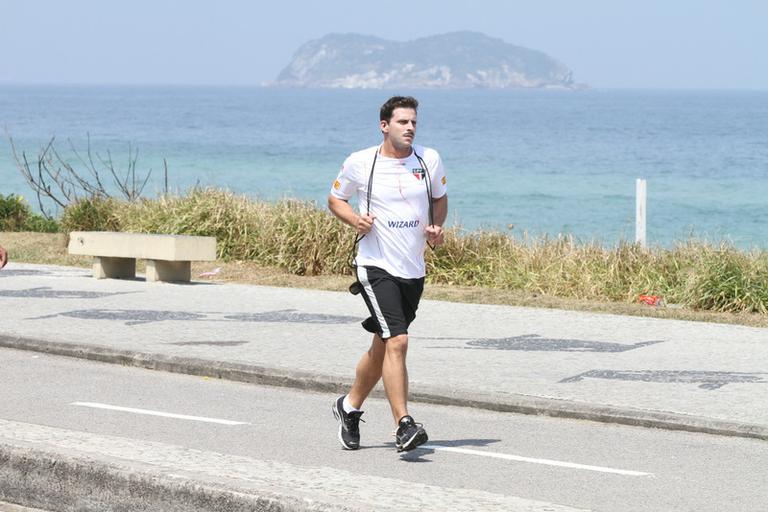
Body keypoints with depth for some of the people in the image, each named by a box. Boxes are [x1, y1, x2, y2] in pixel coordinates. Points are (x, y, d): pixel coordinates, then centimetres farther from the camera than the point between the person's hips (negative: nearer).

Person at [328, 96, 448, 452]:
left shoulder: (429, 160, 3)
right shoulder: (360, 163, -5)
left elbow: (440, 198, 19)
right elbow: (335, 198, 10)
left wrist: (436, 227, -1)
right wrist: (355, 219, -11)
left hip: (414, 270, 5)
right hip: (375, 265, -5)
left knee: (382, 346, 17)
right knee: (397, 341, -19)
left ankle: (350, 406, 39)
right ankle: (404, 426, -20)